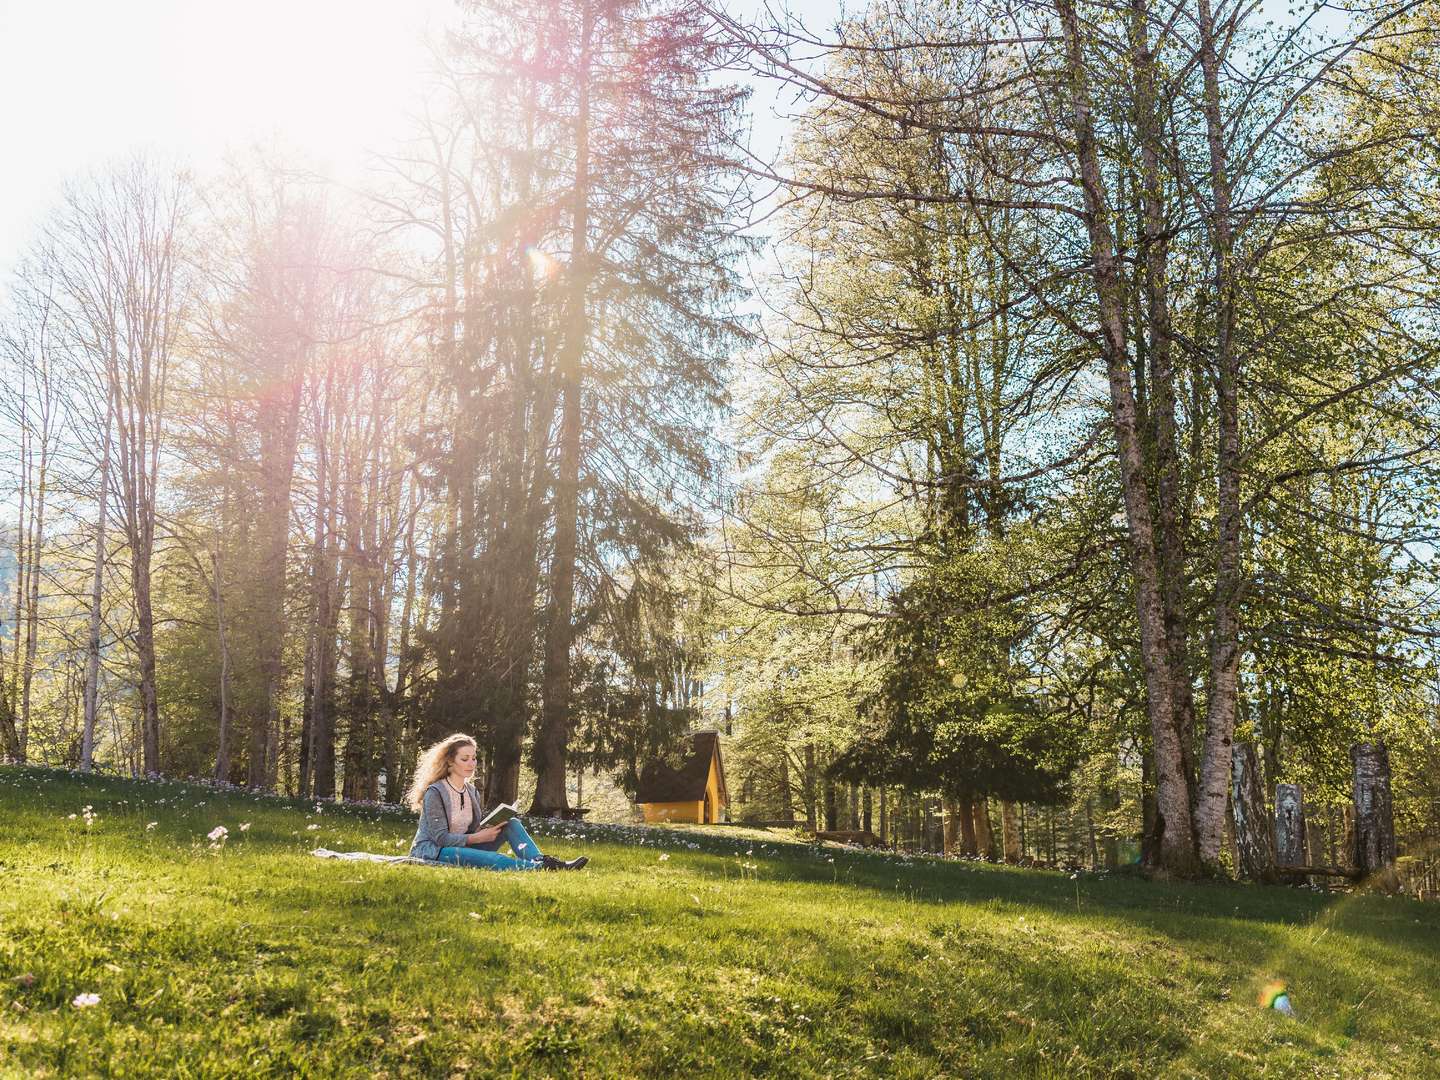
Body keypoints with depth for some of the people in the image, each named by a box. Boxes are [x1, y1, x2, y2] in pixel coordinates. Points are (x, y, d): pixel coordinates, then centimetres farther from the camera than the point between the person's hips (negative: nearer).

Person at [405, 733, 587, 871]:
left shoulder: (471, 791, 11)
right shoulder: (435, 792, -12)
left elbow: (475, 828, 10)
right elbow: (440, 837, -19)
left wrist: (491, 828, -12)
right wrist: (479, 838, -21)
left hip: (462, 847, 8)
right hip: (432, 851, -8)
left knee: (512, 824, -9)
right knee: (488, 858, -39)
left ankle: (541, 860, -33)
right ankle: (537, 867, -51)